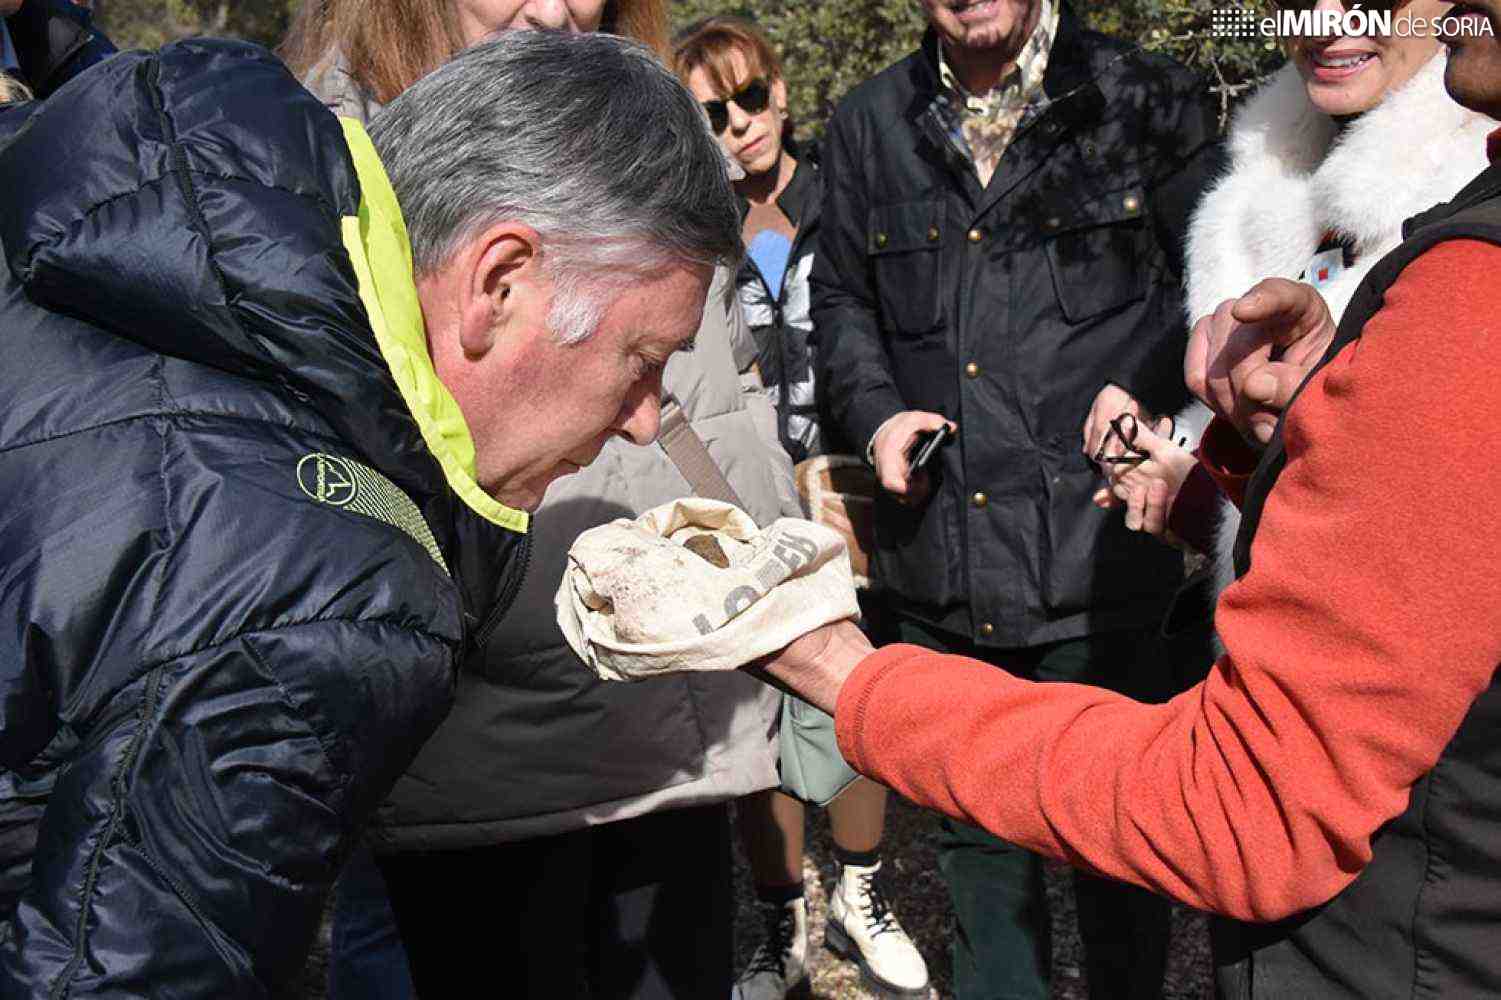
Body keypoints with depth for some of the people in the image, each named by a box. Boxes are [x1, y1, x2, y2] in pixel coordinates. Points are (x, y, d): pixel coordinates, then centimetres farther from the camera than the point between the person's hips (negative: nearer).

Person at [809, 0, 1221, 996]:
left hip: (1100, 556, -3)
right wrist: (876, 411, 2)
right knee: (976, 835, 18)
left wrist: (1134, 393, -13)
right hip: (943, 571, 3)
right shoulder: (869, 125, 10)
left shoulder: (1150, 101, 1)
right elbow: (841, 298, 19)